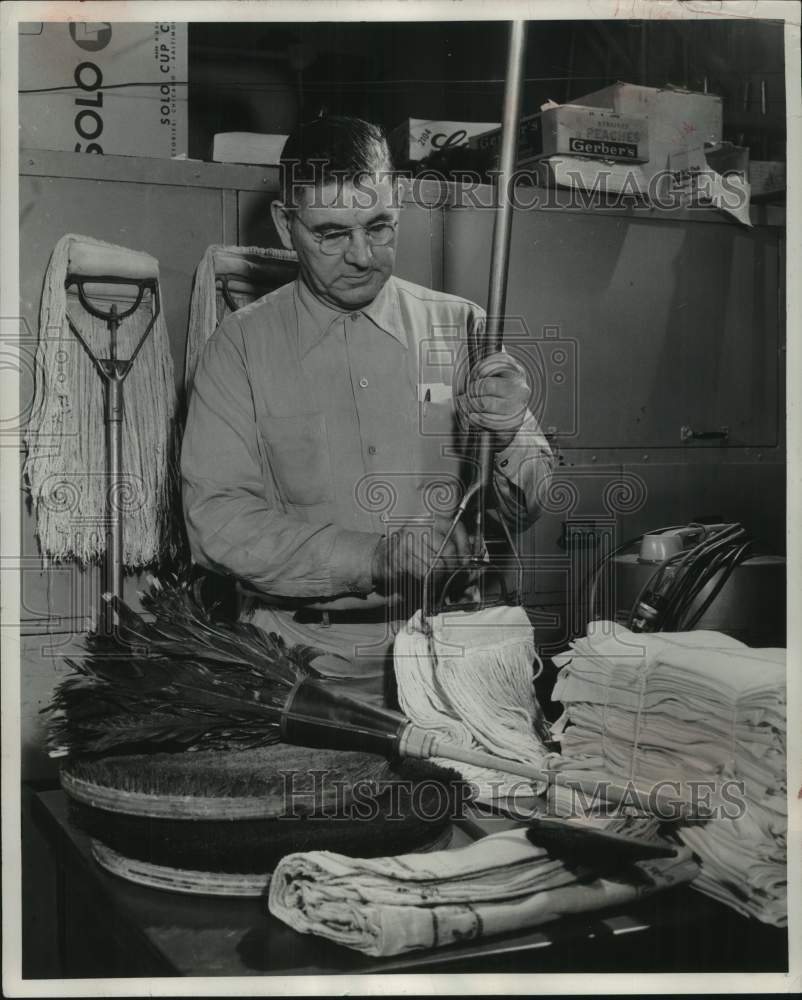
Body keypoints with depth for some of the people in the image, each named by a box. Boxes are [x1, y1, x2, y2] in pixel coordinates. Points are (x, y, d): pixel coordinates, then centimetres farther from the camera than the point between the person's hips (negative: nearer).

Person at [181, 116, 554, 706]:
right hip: (304, 655, -1)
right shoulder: (242, 344, 2)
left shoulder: (460, 327, 7)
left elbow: (523, 513, 7)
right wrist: (379, 558, -17)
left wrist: (506, 437, -15)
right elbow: (217, 522, -7)